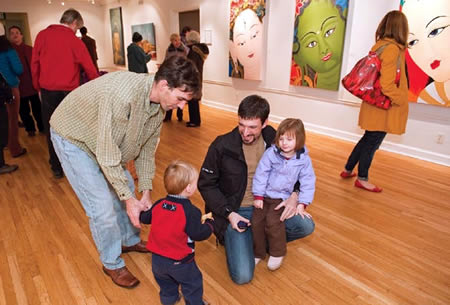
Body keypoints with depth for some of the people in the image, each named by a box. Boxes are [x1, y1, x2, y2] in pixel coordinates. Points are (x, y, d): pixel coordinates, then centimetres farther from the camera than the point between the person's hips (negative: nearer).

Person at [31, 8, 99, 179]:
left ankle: (56, 167, 20)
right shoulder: (75, 41, -5)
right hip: (68, 91, -2)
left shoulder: (42, 35, 2)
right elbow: (90, 69, -2)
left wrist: (37, 86, 14)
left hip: (47, 90, 2)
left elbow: (34, 63, 3)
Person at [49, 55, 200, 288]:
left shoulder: (160, 102, -14)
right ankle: (112, 263, 17)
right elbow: (107, 154, -34)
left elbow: (146, 148, -4)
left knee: (125, 190, 13)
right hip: (72, 137, -7)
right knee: (102, 205, -7)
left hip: (107, 140, 7)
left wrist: (146, 191, -5)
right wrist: (129, 200, -27)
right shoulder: (121, 94, -40)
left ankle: (130, 240, 38)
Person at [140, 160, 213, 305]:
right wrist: (209, 224, -5)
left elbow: (144, 218, 8)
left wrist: (142, 211, 31)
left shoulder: (159, 204, -7)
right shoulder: (191, 211, -26)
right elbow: (198, 234, -23)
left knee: (166, 282, 32)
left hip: (157, 259, 6)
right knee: (192, 284, 19)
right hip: (180, 262, -6)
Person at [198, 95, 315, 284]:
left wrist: (294, 195, -13)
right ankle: (232, 240, 17)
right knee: (242, 276, -16)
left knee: (306, 226, -18)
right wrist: (229, 214, -15)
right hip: (235, 211, -3)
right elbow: (206, 184, -6)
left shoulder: (274, 140, -7)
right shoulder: (222, 146, -16)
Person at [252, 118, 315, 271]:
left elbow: (308, 183, -4)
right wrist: (258, 197, -7)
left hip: (281, 197, -2)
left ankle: (277, 253, 1)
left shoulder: (304, 159, -9)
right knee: (256, 221, -5)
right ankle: (258, 253, 16)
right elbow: (260, 174, -8)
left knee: (272, 221, -21)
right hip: (264, 195, 2)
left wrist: (302, 204, -8)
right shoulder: (270, 153, -12)